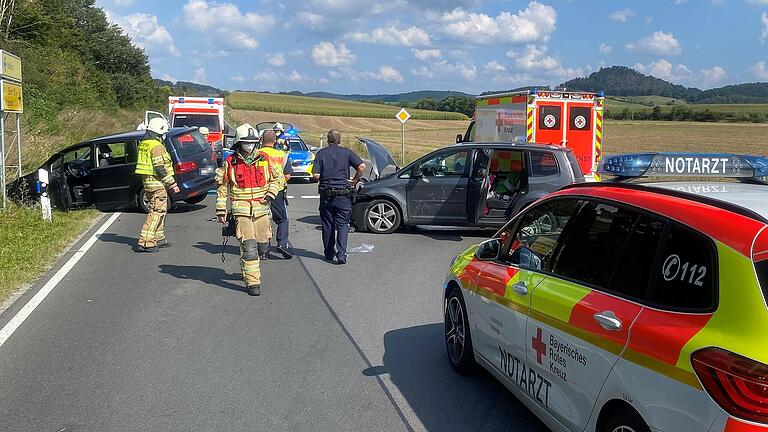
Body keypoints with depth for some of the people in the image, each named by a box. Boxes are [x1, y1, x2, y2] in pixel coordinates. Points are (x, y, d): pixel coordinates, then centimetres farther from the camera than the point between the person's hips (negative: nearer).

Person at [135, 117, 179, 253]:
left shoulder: (143, 144, 15)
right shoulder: (157, 146, -17)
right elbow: (160, 169, -22)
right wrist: (172, 184, -17)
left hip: (147, 181, 10)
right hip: (157, 183, -10)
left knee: (160, 211, 18)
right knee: (157, 212, -8)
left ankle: (159, 239, 25)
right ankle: (145, 242, -11)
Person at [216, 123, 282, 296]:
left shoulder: (264, 159, 7)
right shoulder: (230, 162, 0)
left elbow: (275, 178, 19)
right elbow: (221, 187, 6)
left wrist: (271, 194, 1)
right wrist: (221, 210, 3)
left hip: (261, 209, 4)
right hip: (241, 210, -3)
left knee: (262, 245, 10)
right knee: (248, 246, -11)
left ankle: (248, 269, 38)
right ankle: (253, 282, -6)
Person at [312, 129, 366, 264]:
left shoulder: (321, 154, 0)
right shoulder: (346, 152, 1)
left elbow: (316, 175, -7)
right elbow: (362, 166, -10)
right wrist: (355, 180, 3)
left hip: (326, 194, 1)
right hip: (343, 194, -1)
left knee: (327, 225, 12)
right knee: (342, 225, 3)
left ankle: (329, 254, 20)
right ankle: (341, 254, -9)